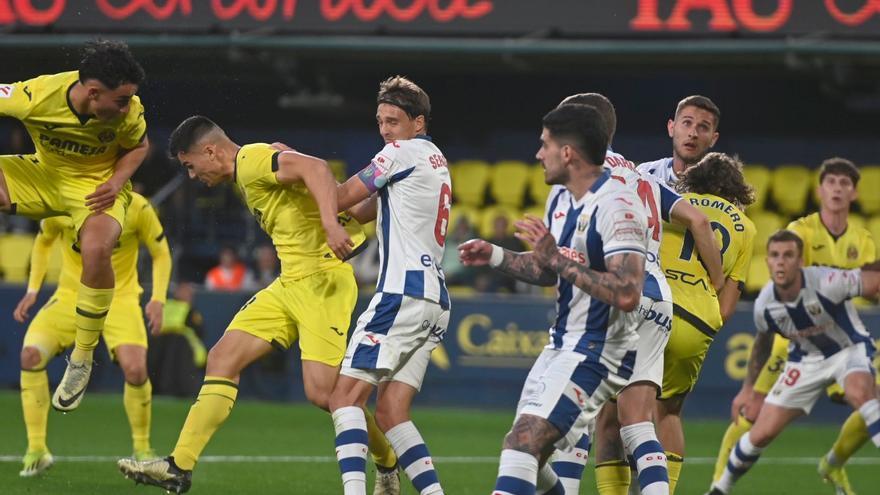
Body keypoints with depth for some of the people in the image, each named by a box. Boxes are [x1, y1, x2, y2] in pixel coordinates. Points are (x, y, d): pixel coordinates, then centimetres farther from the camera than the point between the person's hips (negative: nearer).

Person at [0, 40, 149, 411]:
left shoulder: (129, 112, -23)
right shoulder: (35, 96, -30)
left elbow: (137, 147, 0)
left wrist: (118, 182, -20)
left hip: (98, 185, -1)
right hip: (44, 175, 2)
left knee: (97, 250, -33)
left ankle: (82, 360, -12)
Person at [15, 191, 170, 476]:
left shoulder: (137, 208, -14)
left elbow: (161, 254, -1)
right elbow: (43, 241, 12)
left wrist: (157, 300, -14)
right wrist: (32, 290, 3)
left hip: (119, 297, -2)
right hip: (71, 295, 2)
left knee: (135, 369, -24)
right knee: (31, 353, -21)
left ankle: (142, 450, 4)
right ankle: (36, 450, -10)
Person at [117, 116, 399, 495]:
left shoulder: (253, 161, -13)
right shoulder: (243, 179, 18)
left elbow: (315, 168, -29)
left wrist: (331, 224, -42)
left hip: (323, 281, -10)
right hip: (291, 282, 10)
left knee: (322, 392, -15)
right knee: (222, 358, 2)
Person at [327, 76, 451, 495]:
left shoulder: (405, 152, -3)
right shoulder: (436, 162, 24)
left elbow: (341, 198, 2)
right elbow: (367, 210, 26)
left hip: (402, 292, -9)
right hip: (434, 301, 9)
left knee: (345, 396, -11)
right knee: (390, 413, 7)